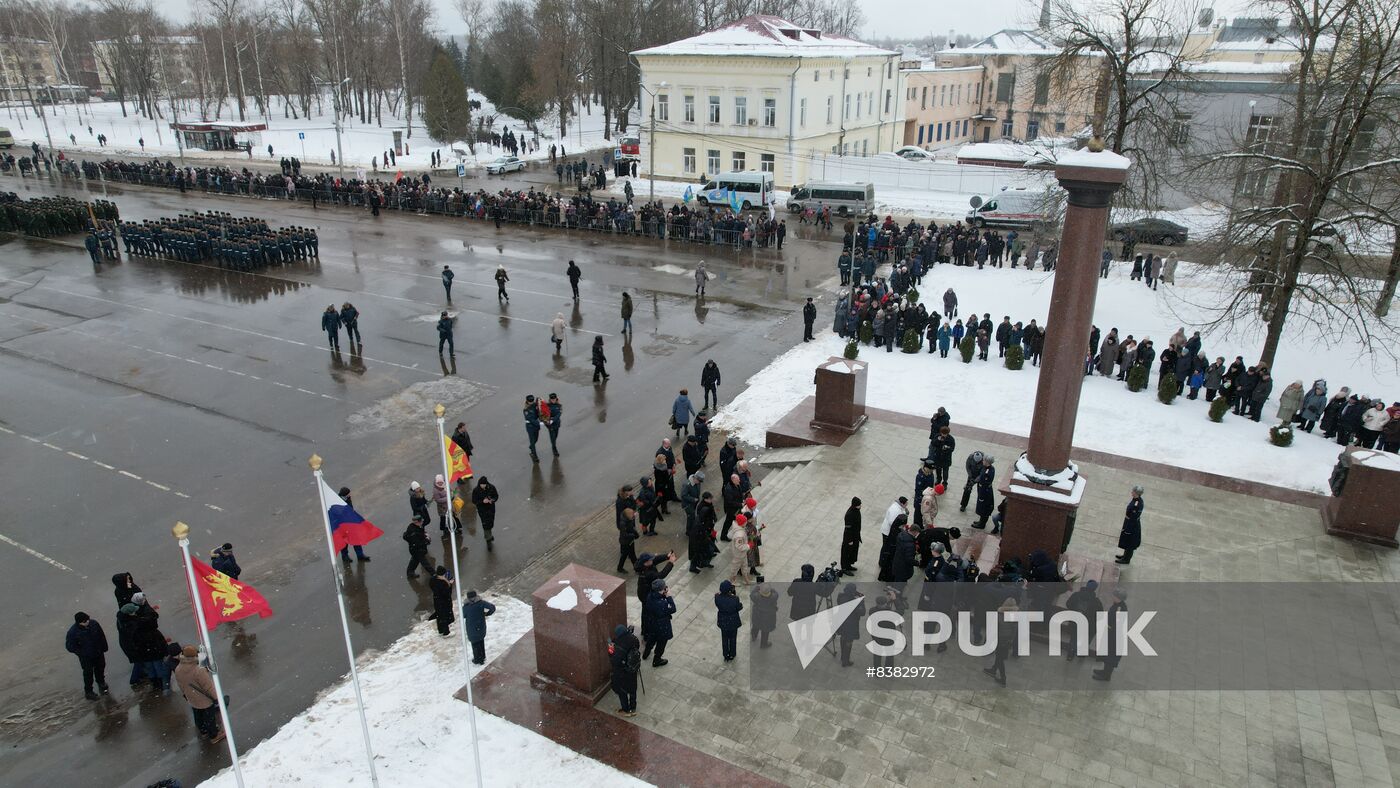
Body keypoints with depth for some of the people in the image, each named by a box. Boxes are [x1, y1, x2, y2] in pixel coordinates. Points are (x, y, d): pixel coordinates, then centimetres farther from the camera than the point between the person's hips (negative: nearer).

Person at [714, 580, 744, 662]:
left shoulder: (717, 597, -27)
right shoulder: (735, 599, -34)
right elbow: (738, 608, -17)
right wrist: (741, 604, 5)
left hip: (723, 621, 2)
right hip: (733, 622, -2)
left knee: (725, 639, 25)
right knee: (733, 638, 24)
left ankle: (726, 656, 43)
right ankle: (732, 656, 44)